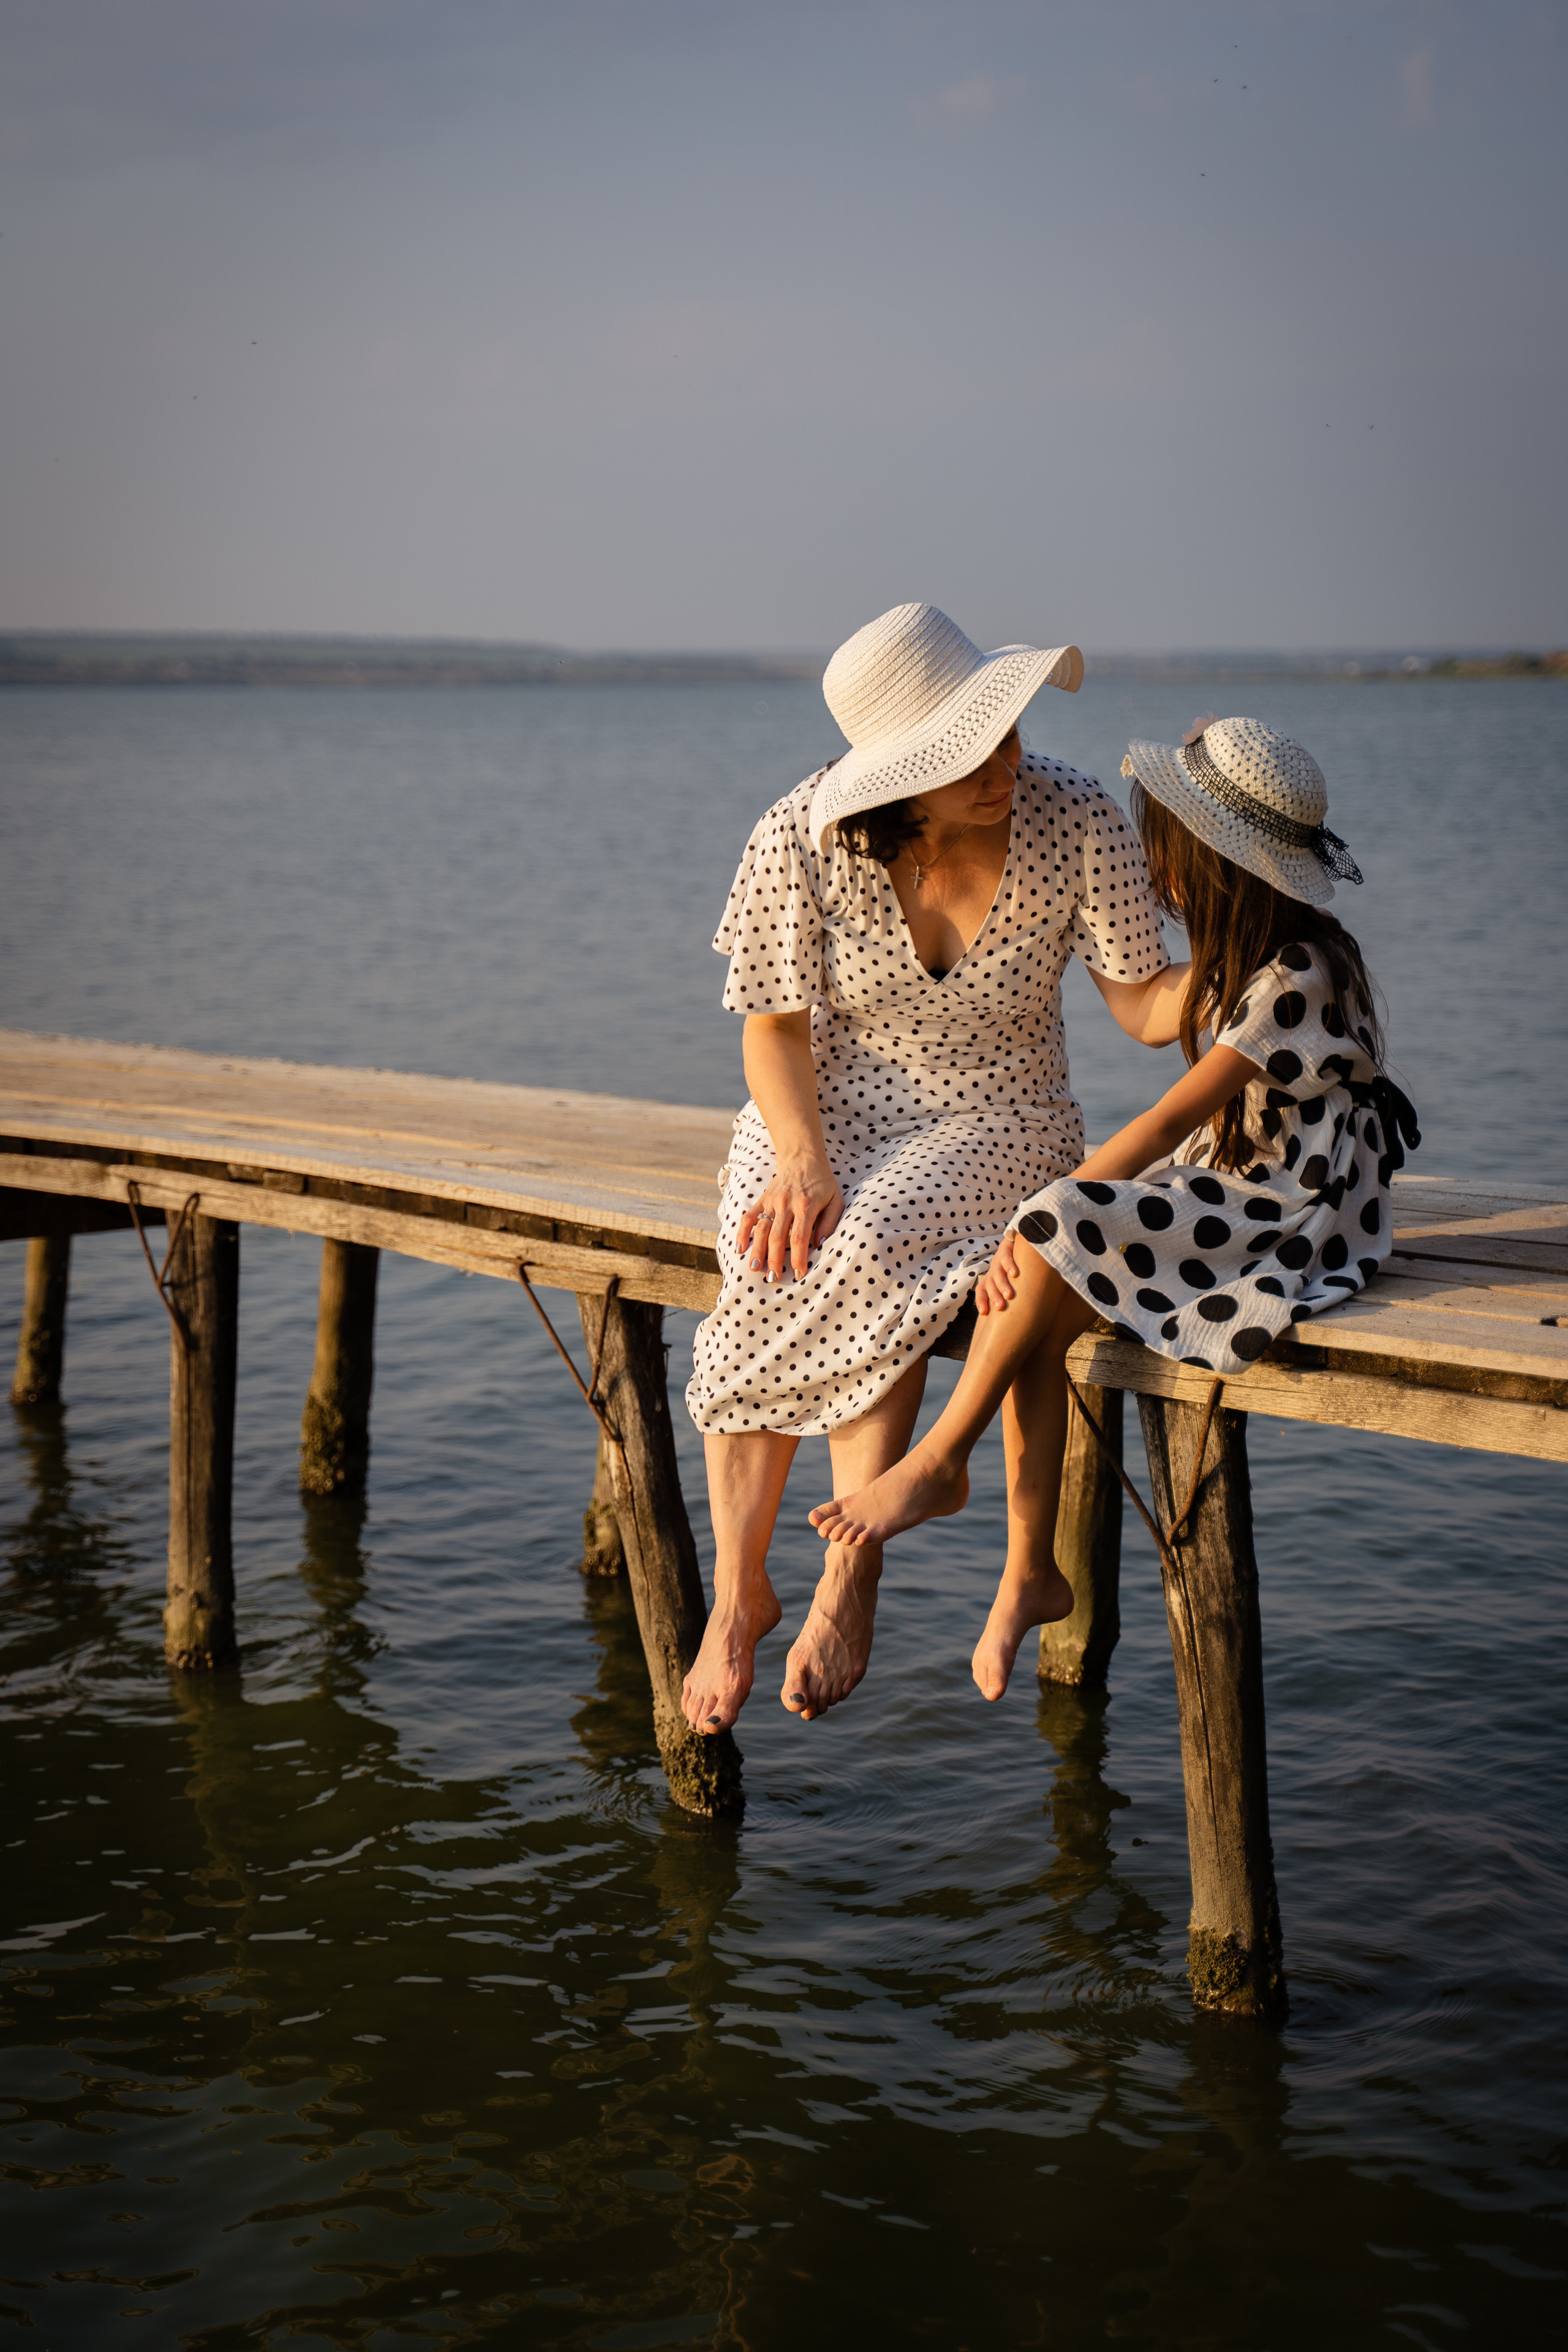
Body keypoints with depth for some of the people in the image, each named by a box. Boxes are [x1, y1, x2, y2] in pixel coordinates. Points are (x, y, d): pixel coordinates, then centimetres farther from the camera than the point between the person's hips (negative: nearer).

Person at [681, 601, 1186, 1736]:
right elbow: (777, 1025, -6)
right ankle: (739, 1588, -17)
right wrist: (802, 1162, -21)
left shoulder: (1078, 821, -13)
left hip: (999, 1119, -1)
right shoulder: (801, 840, -13)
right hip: (829, 1109, 1)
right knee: (770, 1269, -30)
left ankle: (852, 1579, -25)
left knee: (869, 1254, -33)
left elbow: (1146, 1003, -8)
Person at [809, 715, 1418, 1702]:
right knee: (1035, 1306, -14)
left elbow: (1173, 1117, -22)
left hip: (1294, 1219, -9)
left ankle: (940, 1463, -10)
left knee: (1052, 1235, -26)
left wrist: (1040, 1221, -21)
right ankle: (1031, 1573, -9)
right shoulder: (1238, 954, 11)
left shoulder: (1300, 974, -19)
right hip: (1226, 1191, 9)